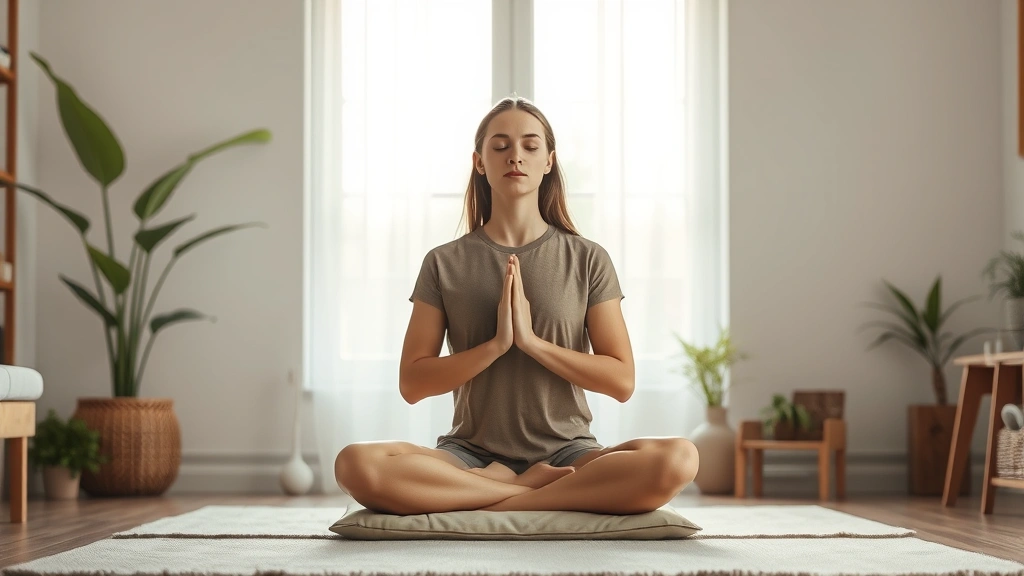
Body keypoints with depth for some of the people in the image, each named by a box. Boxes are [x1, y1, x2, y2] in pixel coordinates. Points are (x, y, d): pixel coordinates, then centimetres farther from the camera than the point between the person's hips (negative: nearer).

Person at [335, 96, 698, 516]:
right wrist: (496, 344, -13)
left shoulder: (587, 259, 6)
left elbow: (621, 380, 0)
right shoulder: (444, 264, 6)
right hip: (470, 454, 0)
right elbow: (412, 383, 1)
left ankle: (490, 505, -20)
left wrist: (532, 341, -12)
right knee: (357, 465, -30)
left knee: (678, 459, -31)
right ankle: (532, 488, -16)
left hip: (566, 450, 0)